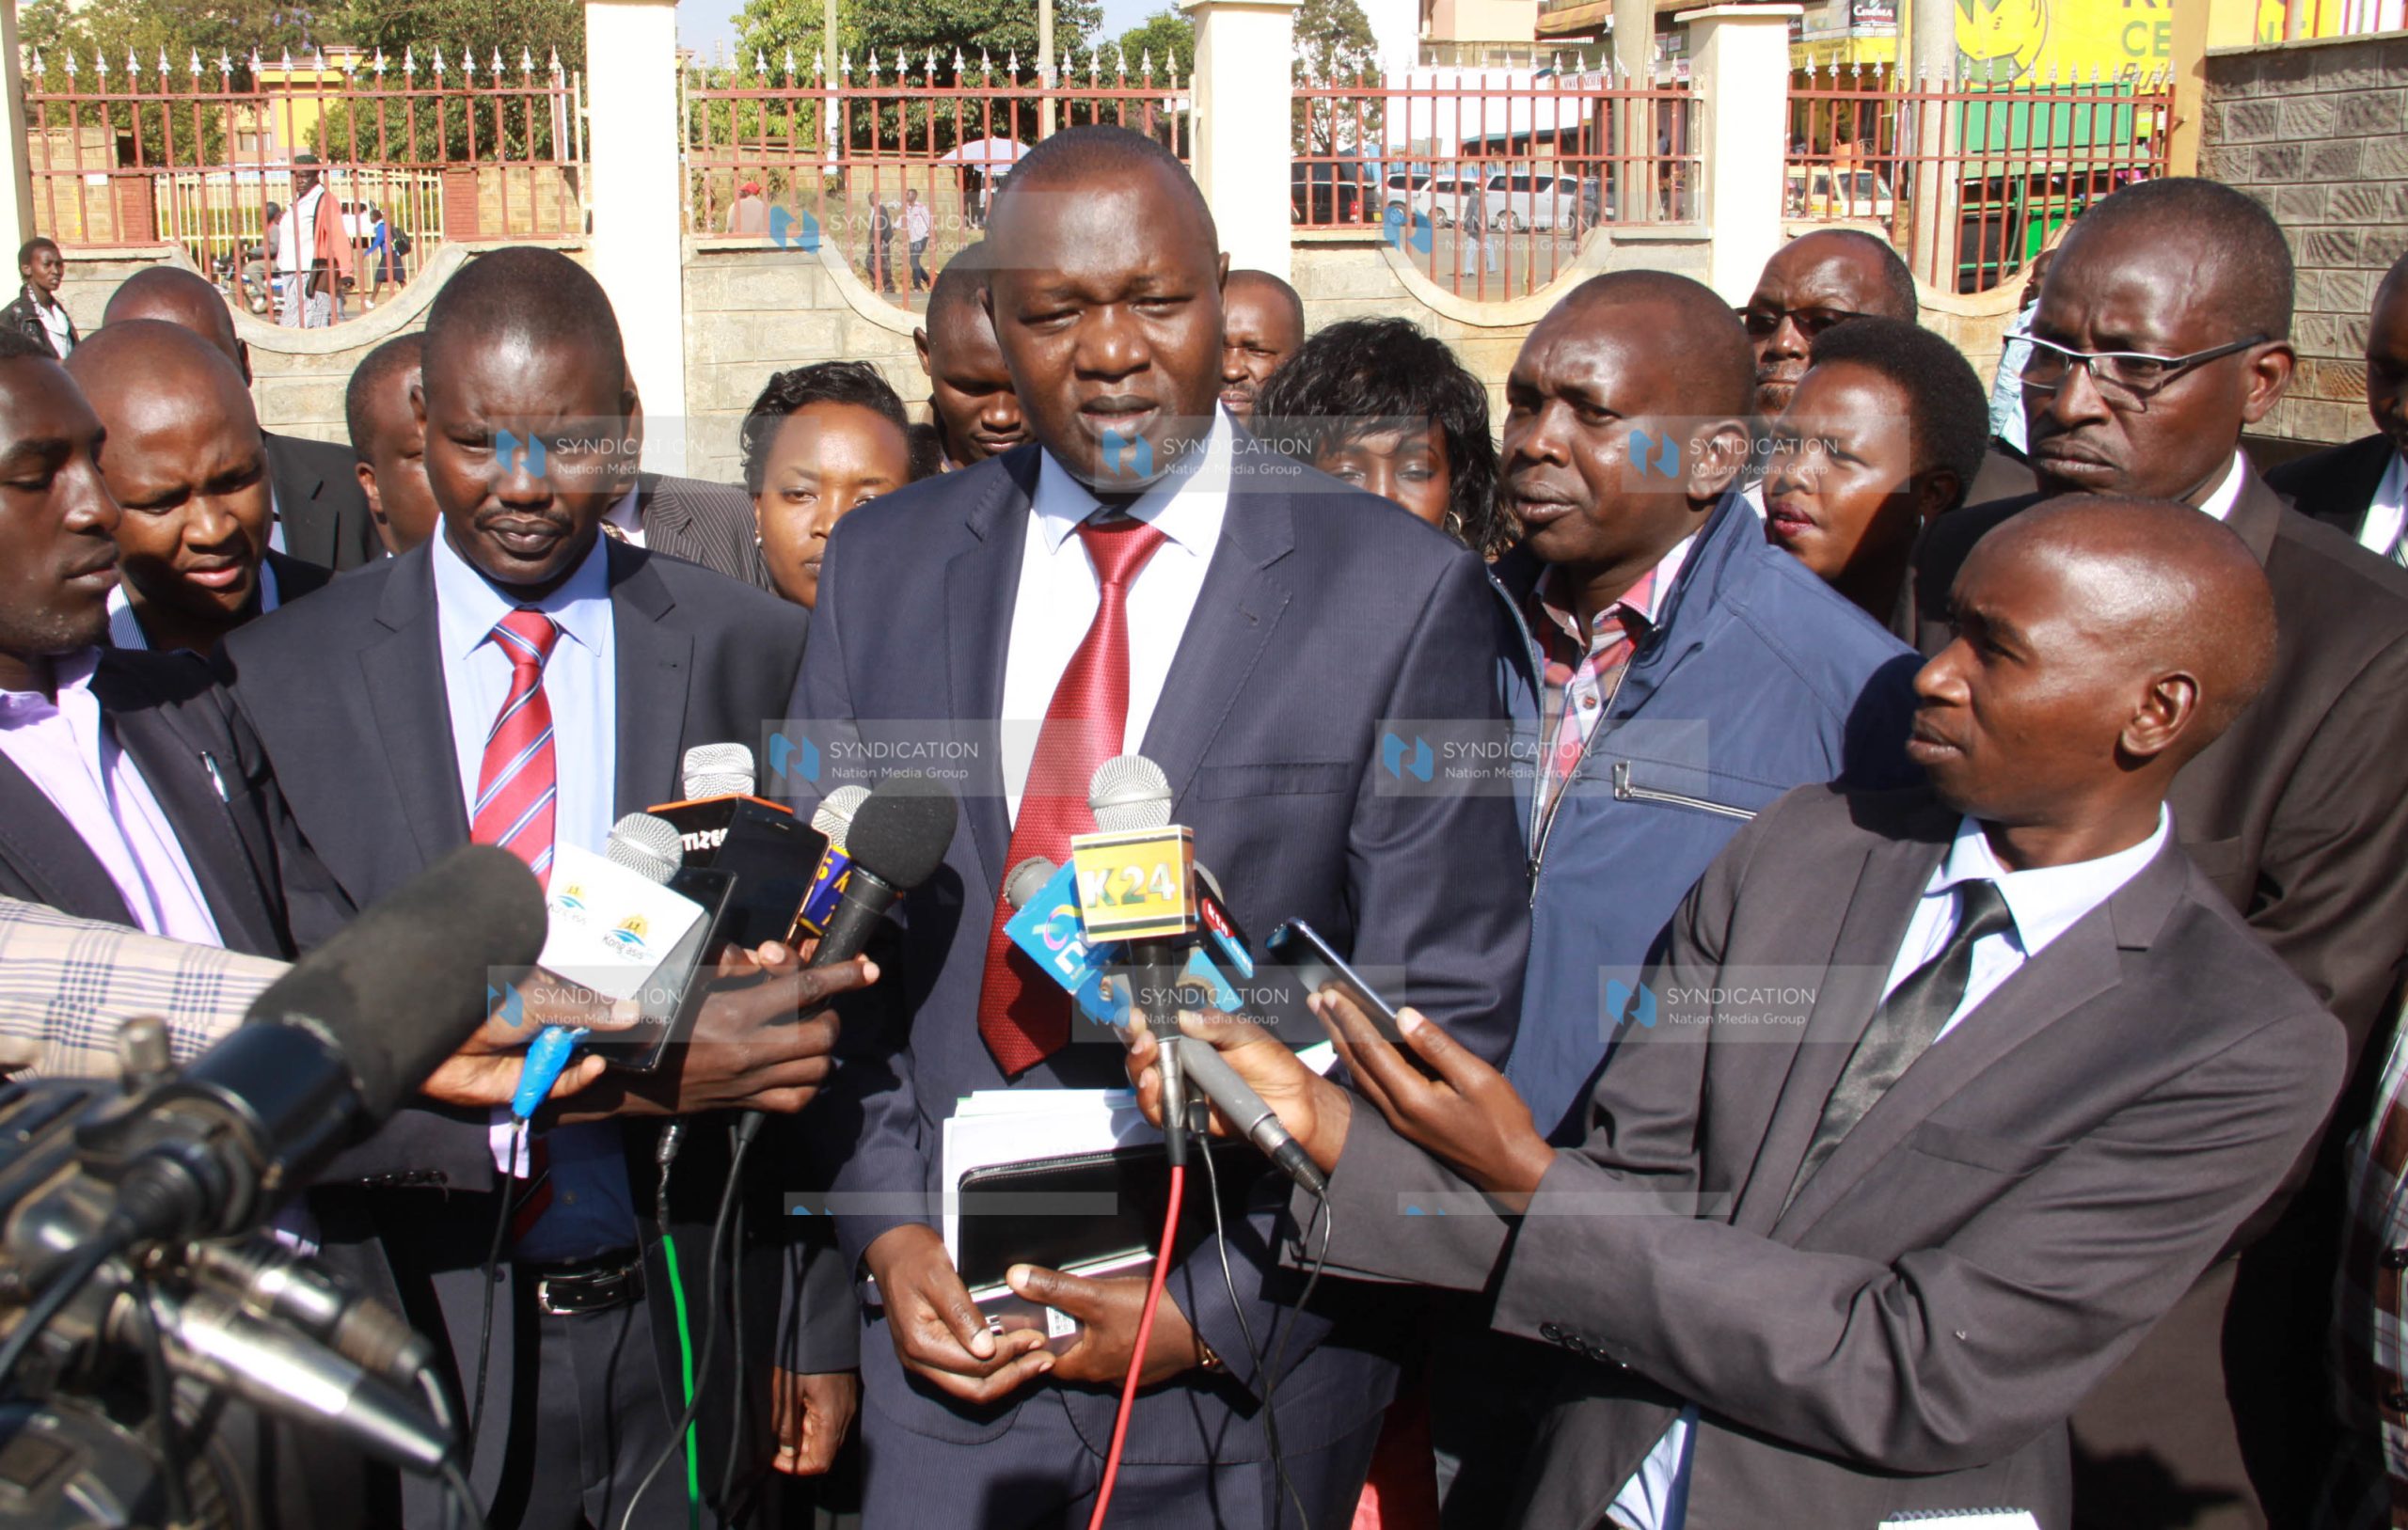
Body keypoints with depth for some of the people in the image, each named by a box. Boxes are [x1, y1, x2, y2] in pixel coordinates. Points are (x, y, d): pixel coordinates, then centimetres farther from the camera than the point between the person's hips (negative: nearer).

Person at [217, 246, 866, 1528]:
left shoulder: (754, 653, -3)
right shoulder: (281, 679, -6)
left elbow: (818, 1021, 1)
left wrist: (825, 1328, 1)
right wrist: (621, 1076, -27)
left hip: (691, 1339, 1)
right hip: (426, 1342, -1)